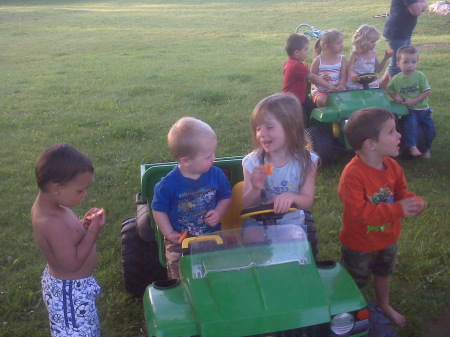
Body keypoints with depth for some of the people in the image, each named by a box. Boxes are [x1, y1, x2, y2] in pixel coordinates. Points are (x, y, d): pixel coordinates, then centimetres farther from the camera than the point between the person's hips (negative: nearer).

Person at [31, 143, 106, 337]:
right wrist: (93, 231, -26)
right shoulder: (53, 223, -33)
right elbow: (72, 262, -29)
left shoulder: (45, 206, -4)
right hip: (70, 291, -10)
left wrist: (82, 224, -5)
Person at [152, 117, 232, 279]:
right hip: (180, 242, -2)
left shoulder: (216, 175, -7)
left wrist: (218, 213, -8)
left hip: (212, 236, 2)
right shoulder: (168, 184, -15)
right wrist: (169, 234, -7)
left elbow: (226, 196, 9)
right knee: (180, 277, -4)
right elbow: (159, 210, -3)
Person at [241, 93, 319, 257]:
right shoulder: (252, 162, -7)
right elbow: (246, 205, -4)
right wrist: (255, 189, -26)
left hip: (292, 223, 0)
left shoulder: (306, 161, -8)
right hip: (257, 224, 1)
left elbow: (307, 201, -9)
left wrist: (291, 197, -32)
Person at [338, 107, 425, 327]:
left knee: (384, 273, 30)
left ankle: (384, 305, 56)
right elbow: (358, 211, -38)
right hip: (359, 243, -7)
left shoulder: (392, 166, -10)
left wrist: (413, 202, -22)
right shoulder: (353, 174, -35)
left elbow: (400, 193, 3)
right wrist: (397, 210, -40)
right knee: (355, 282, 16)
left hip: (387, 238, 7)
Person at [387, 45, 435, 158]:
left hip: (422, 108, 2)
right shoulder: (396, 79, -3)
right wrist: (395, 97, -7)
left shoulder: (420, 75, -6)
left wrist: (414, 101, -17)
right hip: (408, 110, -1)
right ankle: (412, 146, -29)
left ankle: (426, 148, 26)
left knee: (430, 129, 0)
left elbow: (427, 91, -8)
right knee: (411, 123, -31)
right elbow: (390, 90, 14)